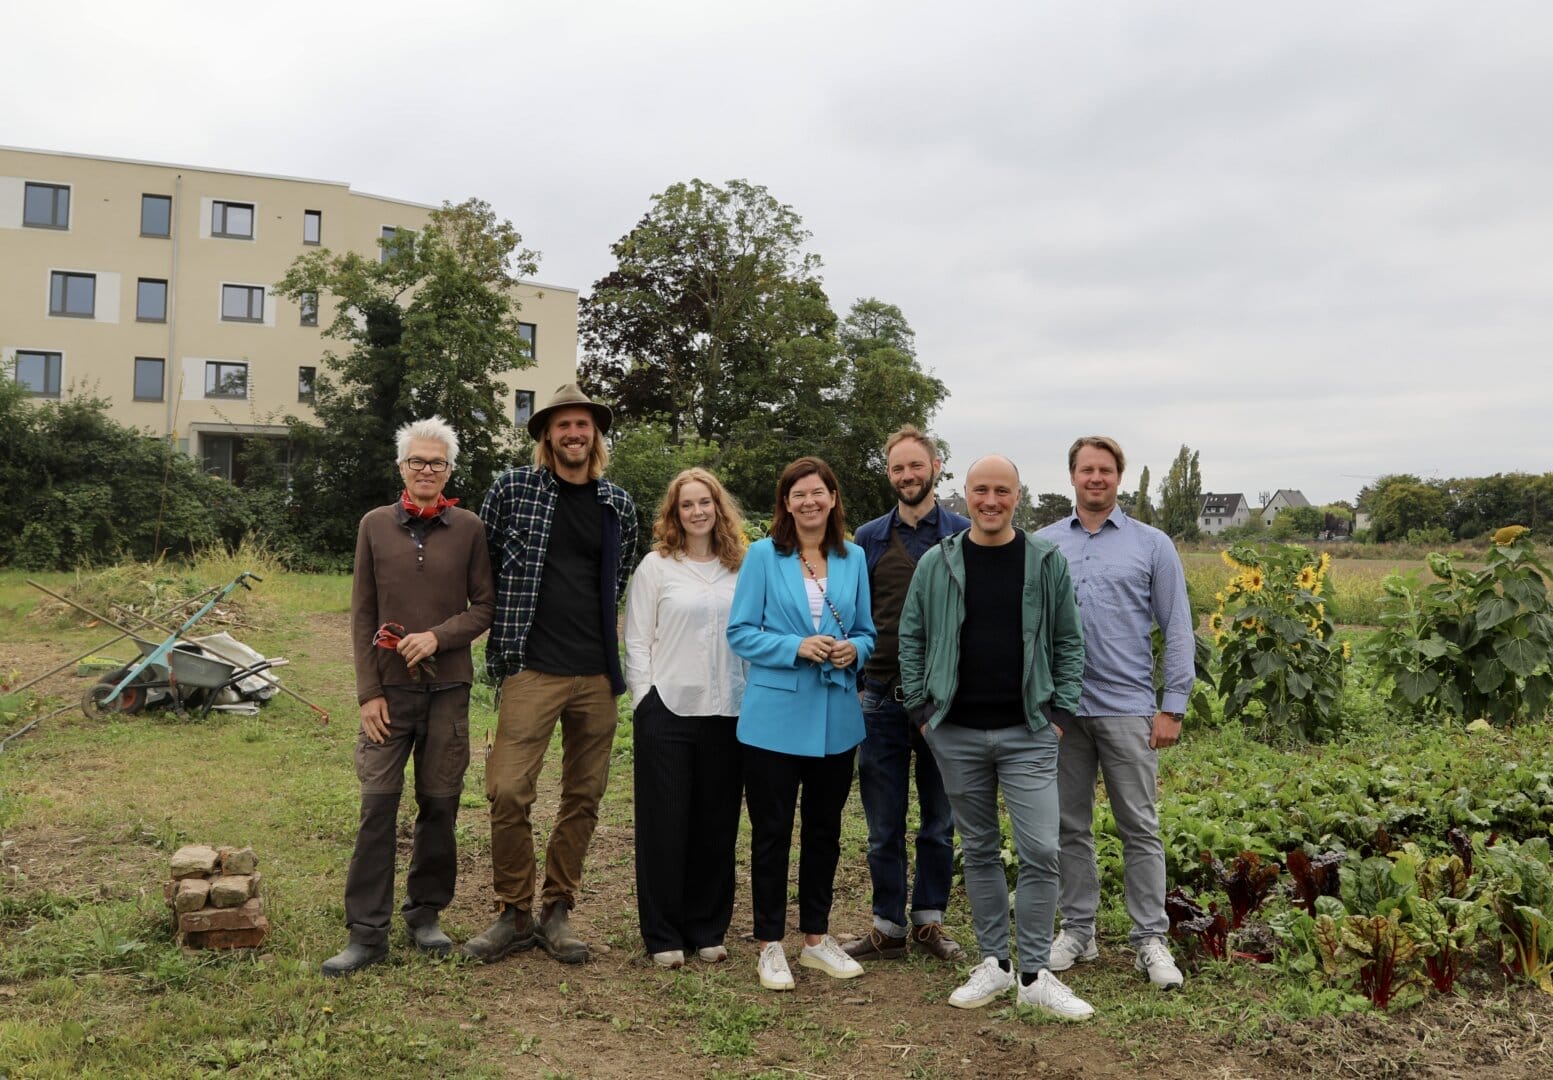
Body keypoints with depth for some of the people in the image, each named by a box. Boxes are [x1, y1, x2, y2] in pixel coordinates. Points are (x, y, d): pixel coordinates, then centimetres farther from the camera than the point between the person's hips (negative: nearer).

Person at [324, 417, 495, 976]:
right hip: (389, 689, 0)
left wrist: (438, 636, -14)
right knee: (377, 806, -3)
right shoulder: (375, 525, 4)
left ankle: (425, 914, 22)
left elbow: (486, 606, 3)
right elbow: (362, 616, 4)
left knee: (439, 805, 7)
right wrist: (368, 692, -3)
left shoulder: (469, 529, 3)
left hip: (448, 689, 0)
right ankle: (366, 931, 5)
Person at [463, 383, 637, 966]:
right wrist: (505, 629, 7)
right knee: (508, 791, -8)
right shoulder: (512, 489, 0)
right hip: (531, 669, -3)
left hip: (598, 673, 3)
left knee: (584, 796, 8)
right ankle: (514, 913, 11)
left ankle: (556, 910, 23)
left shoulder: (619, 504, 8)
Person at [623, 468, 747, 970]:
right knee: (665, 823, 4)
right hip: (668, 708, -2)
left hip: (726, 712, 3)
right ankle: (663, 935, 16)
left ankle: (707, 930, 22)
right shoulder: (656, 566, 0)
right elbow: (637, 641, -1)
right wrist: (645, 701, -6)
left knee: (717, 824, 9)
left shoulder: (740, 569, 7)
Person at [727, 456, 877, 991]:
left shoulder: (854, 558, 6)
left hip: (836, 718, 4)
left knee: (825, 829, 14)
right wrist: (797, 647, -19)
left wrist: (854, 649, -11)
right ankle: (770, 945, 19)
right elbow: (740, 632, -6)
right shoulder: (763, 555, -4)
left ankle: (816, 937, 30)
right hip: (775, 718, -3)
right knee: (772, 832, 5)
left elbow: (866, 631, 12)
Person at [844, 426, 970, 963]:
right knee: (884, 824, 7)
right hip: (883, 697, 1)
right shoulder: (868, 539, 7)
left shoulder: (965, 534, 2)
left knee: (939, 820, 11)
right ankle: (888, 927, 19)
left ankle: (929, 921, 25)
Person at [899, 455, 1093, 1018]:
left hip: (1028, 732, -1)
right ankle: (993, 962, 24)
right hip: (957, 734, 1)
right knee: (979, 850, 11)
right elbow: (911, 640, 8)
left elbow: (1068, 642, 6)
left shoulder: (1047, 562, 1)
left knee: (1040, 850, -6)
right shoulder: (936, 564, 2)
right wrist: (923, 711, 2)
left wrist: (1060, 712, 0)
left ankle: (1035, 975, 8)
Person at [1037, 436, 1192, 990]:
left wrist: (1173, 707, -4)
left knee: (1140, 828, 4)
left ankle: (1150, 940, 14)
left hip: (1127, 707, -1)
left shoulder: (1152, 545, 3)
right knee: (1071, 826, 10)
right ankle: (1077, 930, 22)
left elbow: (1177, 631, 2)